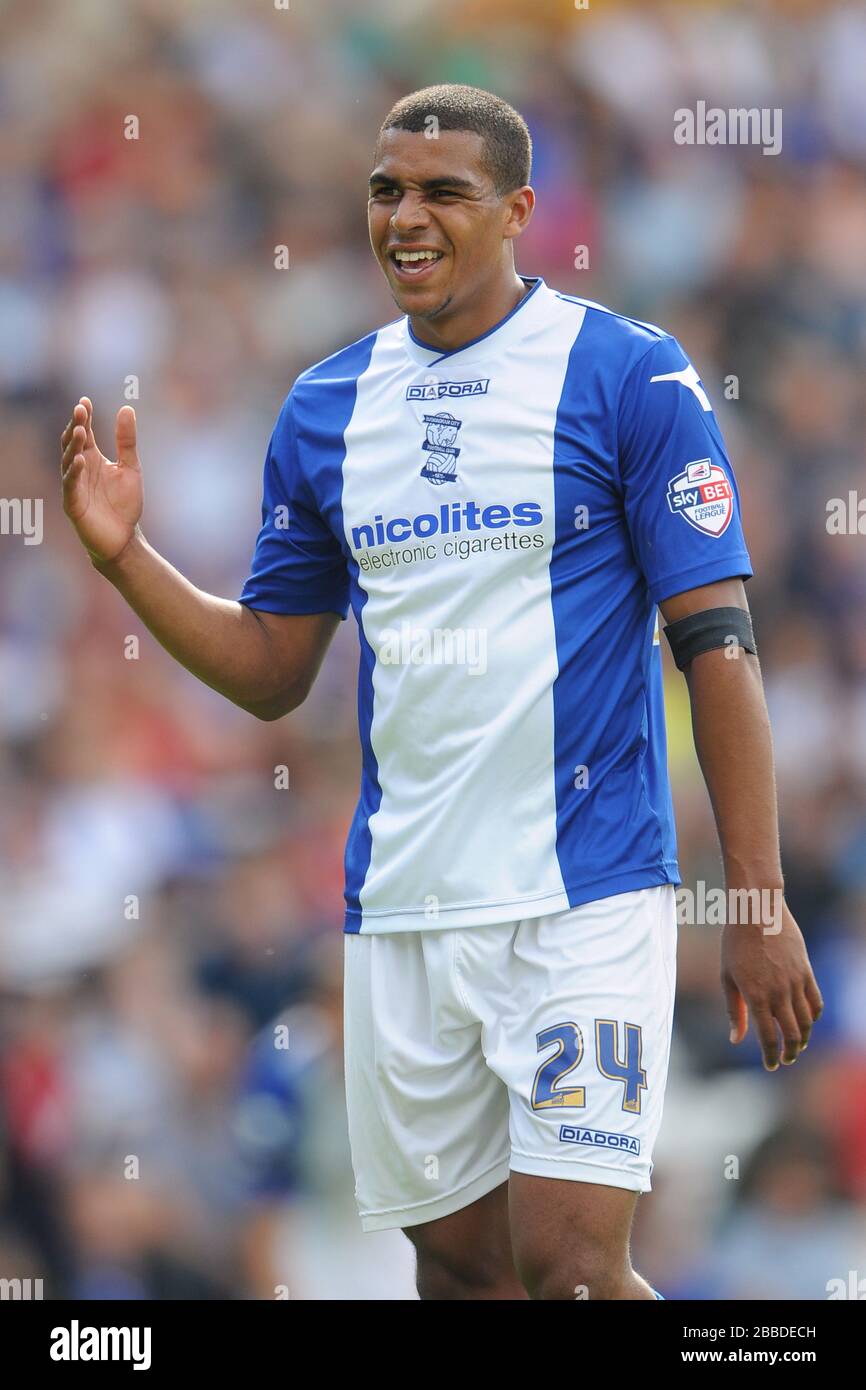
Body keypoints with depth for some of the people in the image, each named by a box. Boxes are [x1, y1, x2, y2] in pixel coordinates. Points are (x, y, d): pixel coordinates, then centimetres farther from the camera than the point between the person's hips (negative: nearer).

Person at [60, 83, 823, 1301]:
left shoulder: (630, 375, -5)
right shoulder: (326, 407, 10)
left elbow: (719, 645, -6)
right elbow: (272, 672, 16)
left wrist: (760, 905, -10)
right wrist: (124, 556, 1)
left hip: (583, 899, -5)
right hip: (401, 910, 5)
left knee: (569, 1267, -14)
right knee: (459, 1260, 9)